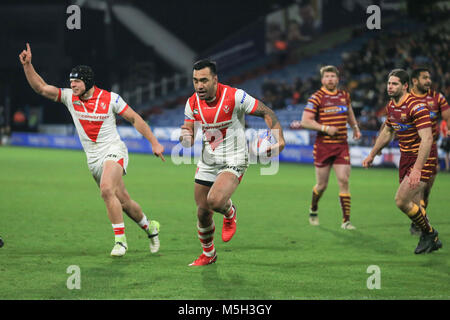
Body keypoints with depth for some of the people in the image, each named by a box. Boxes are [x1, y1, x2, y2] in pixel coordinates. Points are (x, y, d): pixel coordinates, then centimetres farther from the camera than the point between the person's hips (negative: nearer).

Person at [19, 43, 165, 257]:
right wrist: (27, 65, -16)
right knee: (122, 201, 8)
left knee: (106, 189, -29)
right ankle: (149, 227, 33)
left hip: (113, 151, -5)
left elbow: (135, 119, 0)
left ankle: (120, 240, -23)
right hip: (93, 157, 5)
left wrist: (154, 143, -1)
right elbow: (40, 87, -3)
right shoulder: (69, 97, 1)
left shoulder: (110, 99, -8)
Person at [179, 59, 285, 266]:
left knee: (215, 200, -28)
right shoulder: (192, 103, -2)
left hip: (234, 161, -5)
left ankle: (230, 213, 10)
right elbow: (189, 140, 4)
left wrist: (279, 138, -23)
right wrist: (185, 137, -21)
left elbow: (267, 112, -9)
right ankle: (208, 254, 32)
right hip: (207, 162, 5)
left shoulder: (235, 96, -17)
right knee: (202, 212, 7)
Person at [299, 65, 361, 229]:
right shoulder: (317, 97, -7)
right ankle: (313, 210, 35)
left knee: (344, 181, -8)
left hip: (341, 145, 3)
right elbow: (305, 121, -11)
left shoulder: (344, 95, 9)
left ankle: (346, 220, -6)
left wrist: (355, 127, 15)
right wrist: (325, 128, -19)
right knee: (322, 185, 5)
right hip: (323, 146, -3)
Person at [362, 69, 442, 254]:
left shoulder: (416, 106, -21)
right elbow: (387, 132, 25)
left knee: (401, 201, -15)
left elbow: (427, 139, -28)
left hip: (422, 160, -8)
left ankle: (428, 233, 6)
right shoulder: (391, 106, 6)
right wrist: (372, 155, 27)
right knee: (413, 205, 9)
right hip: (406, 159, 8)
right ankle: (432, 241, 26)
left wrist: (417, 169, -34)